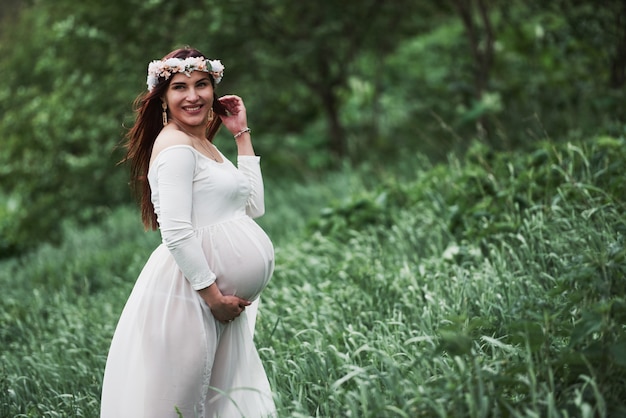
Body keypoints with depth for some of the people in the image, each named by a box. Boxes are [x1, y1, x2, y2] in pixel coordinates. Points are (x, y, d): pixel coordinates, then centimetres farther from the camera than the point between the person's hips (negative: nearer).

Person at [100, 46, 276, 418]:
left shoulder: (203, 144, 15)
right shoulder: (175, 146, -13)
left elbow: (254, 206, 17)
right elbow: (176, 234, -20)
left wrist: (242, 135, 15)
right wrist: (215, 297, -18)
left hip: (215, 287, 10)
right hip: (188, 289, -10)